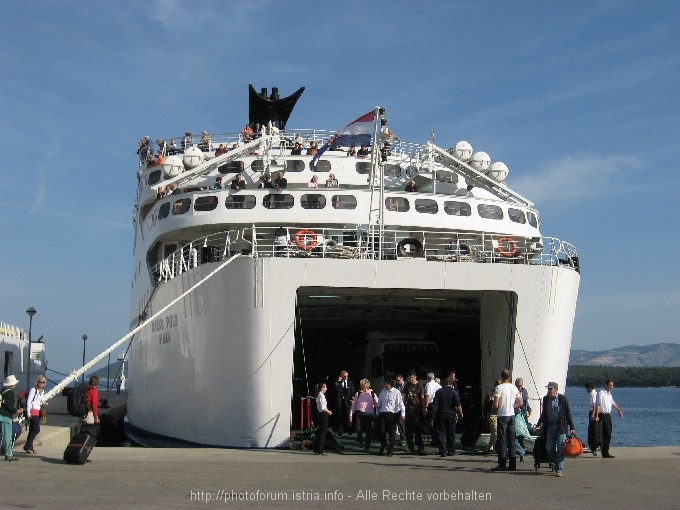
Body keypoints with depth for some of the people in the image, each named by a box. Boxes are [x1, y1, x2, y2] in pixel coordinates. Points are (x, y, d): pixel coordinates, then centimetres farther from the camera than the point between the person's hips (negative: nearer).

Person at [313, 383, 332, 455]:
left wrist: (327, 411, 14)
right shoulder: (322, 396, -15)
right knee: (323, 432, -4)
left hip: (321, 414, 10)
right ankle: (319, 450, 0)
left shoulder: (319, 396, 14)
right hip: (323, 415, -10)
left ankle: (316, 449, 18)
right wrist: (329, 412, -5)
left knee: (320, 432, 14)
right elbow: (323, 408, -20)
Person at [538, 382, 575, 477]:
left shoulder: (563, 399, -5)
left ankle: (559, 469, 0)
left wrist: (572, 427, -4)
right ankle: (555, 464, 26)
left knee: (560, 449, -5)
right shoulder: (545, 399, 6)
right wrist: (540, 423, 8)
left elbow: (568, 414, -2)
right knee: (550, 448, 3)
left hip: (561, 426, -4)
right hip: (550, 426, 4)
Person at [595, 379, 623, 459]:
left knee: (608, 434, 10)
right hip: (603, 415, -9)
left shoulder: (609, 394, 16)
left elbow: (613, 403, 32)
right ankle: (605, 453, -13)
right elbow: (598, 405, -19)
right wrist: (597, 416, -27)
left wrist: (619, 410, 41)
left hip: (608, 415, 9)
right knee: (607, 434, -13)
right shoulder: (601, 393, -11)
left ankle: (605, 452, 17)